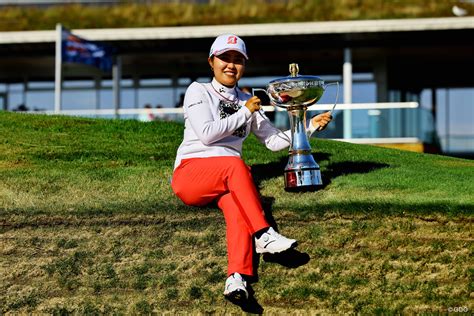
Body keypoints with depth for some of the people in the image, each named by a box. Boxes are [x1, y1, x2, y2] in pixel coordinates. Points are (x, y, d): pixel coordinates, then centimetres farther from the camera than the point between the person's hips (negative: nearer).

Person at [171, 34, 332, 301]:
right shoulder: (198, 91, 7)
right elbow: (206, 134, -8)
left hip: (227, 179, 3)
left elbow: (274, 140, 20)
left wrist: (310, 126, 10)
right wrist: (245, 112, -3)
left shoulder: (247, 102, 22)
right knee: (235, 165, -35)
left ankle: (237, 277, -54)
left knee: (237, 207, -32)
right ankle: (263, 234, -40)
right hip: (190, 174, -3)